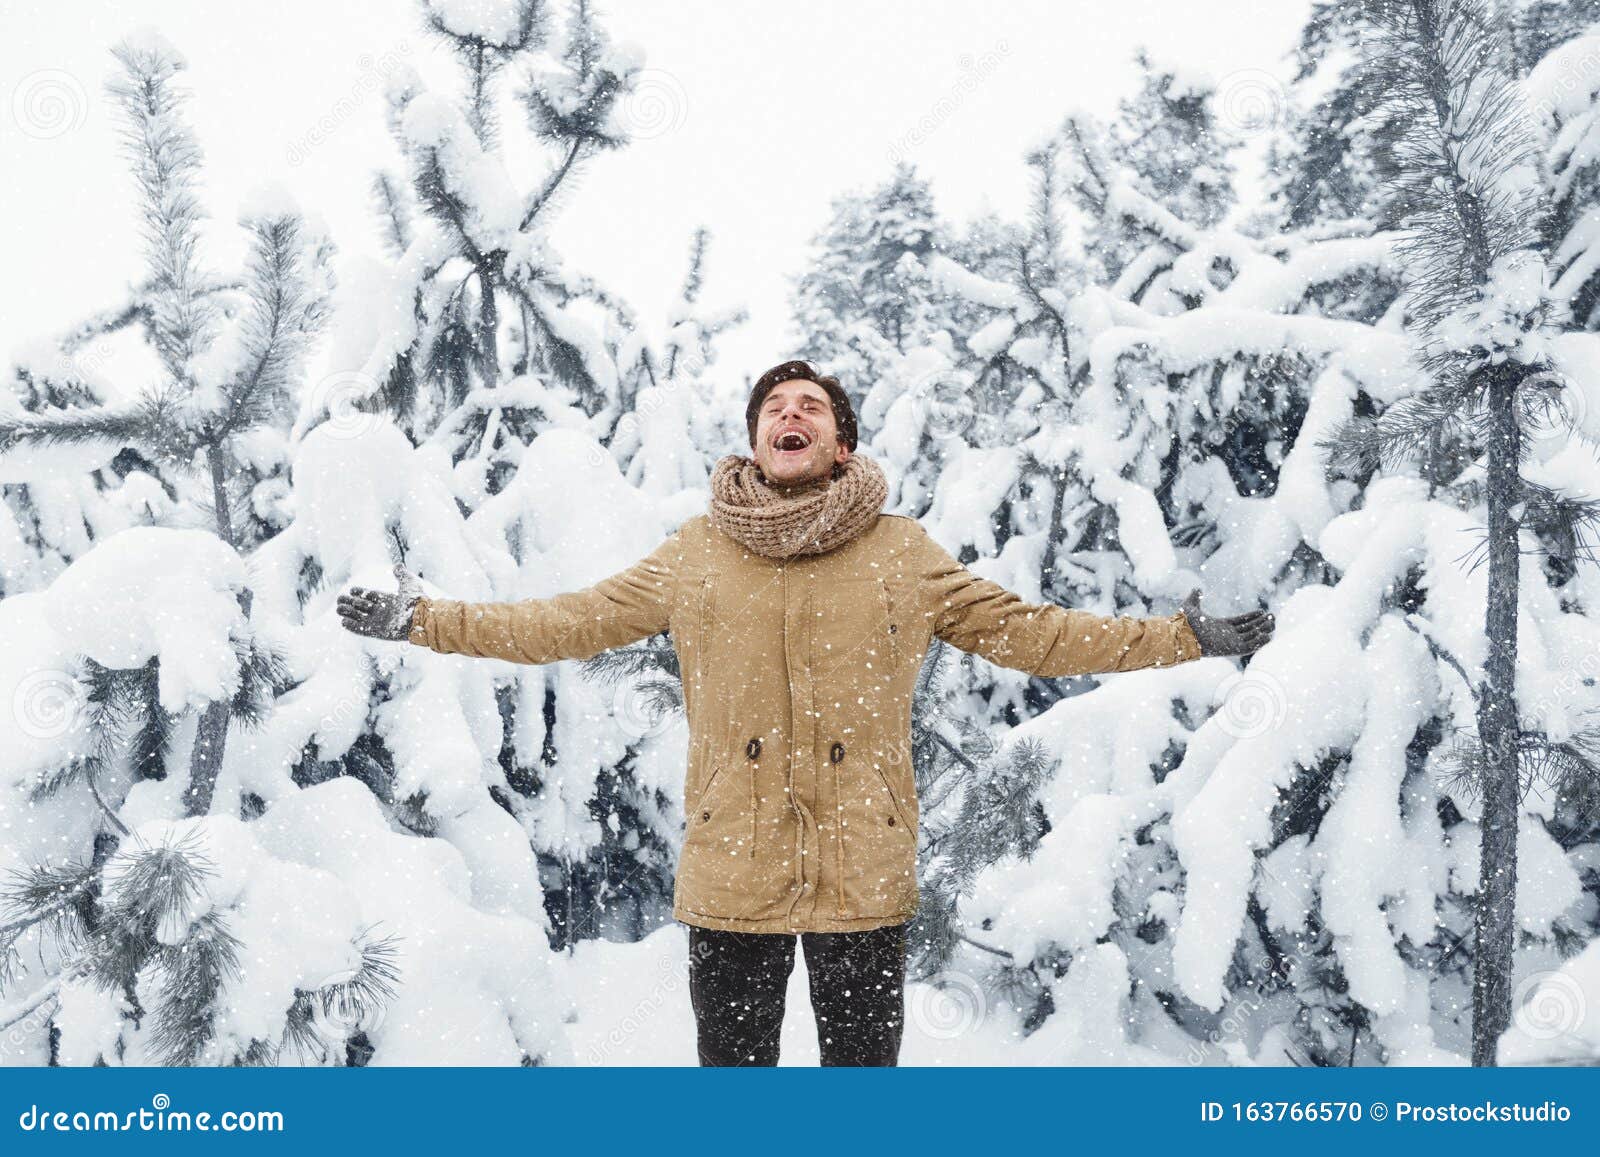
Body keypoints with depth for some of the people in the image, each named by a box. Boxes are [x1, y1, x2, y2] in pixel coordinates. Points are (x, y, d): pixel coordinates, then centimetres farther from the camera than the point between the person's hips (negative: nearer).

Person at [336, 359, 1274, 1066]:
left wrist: (1182, 640, 5)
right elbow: (574, 624, 12)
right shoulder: (694, 555, 5)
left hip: (865, 877, 0)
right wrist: (424, 621, 11)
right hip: (731, 877, 1)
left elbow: (1024, 631, 8)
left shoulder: (905, 555, 4)